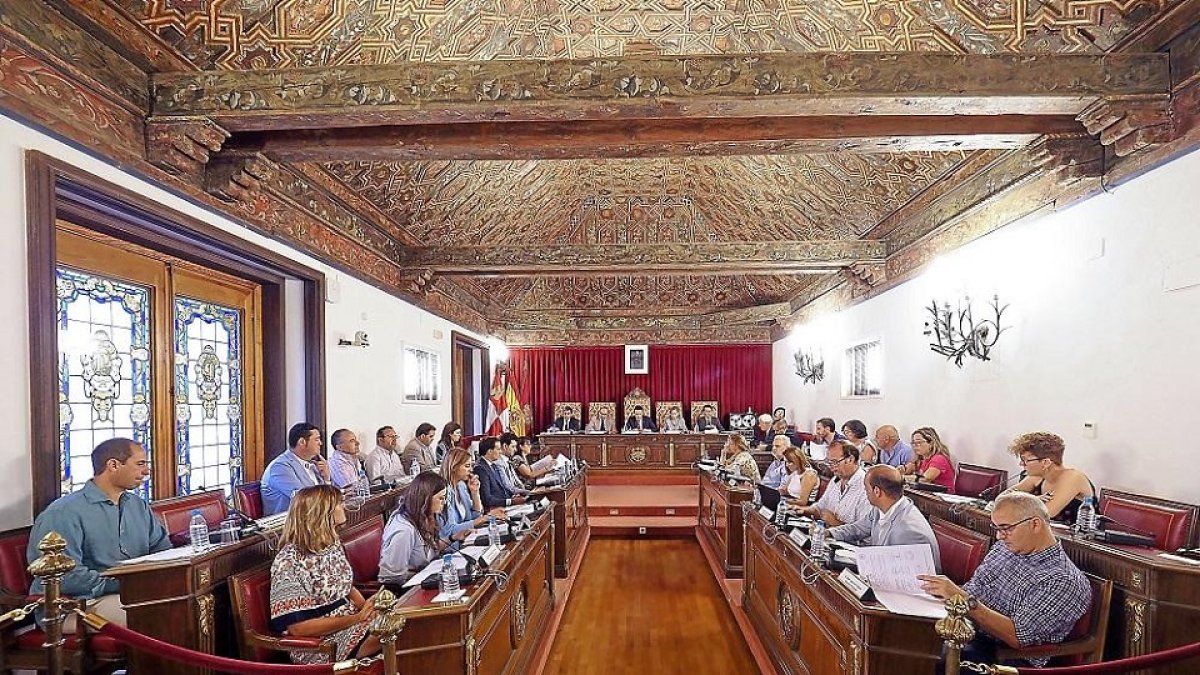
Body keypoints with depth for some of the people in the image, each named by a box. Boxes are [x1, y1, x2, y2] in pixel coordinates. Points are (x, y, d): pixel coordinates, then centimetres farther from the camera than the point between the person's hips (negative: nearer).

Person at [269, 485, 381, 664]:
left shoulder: (332, 543, 5)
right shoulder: (290, 562, -17)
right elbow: (297, 627, -18)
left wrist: (367, 609, -4)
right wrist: (356, 619, -21)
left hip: (351, 620, 8)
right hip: (318, 644, -7)